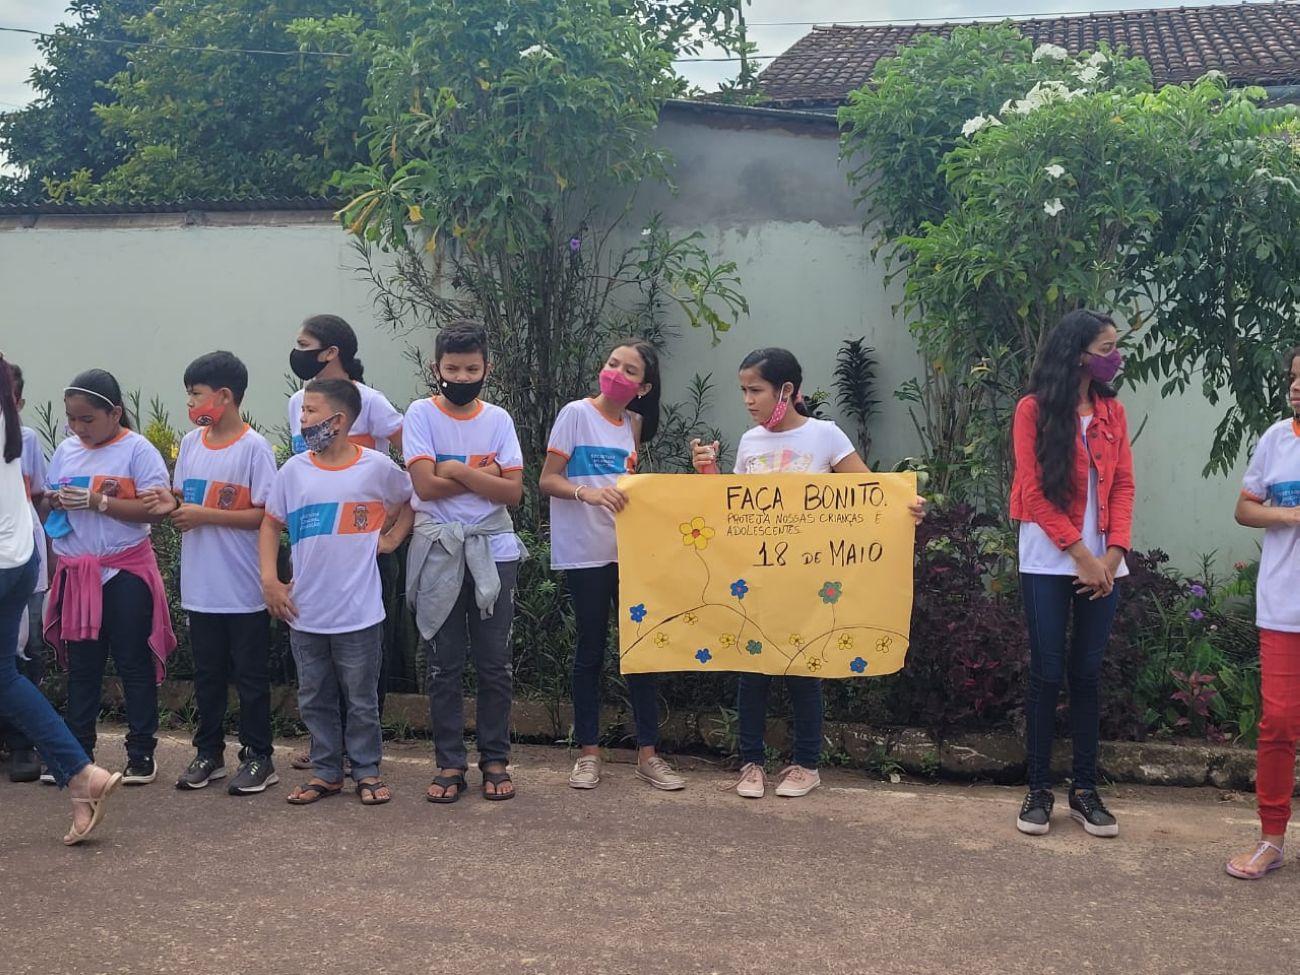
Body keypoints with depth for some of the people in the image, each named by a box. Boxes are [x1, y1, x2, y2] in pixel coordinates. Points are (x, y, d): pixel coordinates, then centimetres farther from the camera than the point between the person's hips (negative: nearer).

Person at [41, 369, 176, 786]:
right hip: (76, 572, 5)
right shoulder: (65, 451, 8)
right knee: (81, 665, 12)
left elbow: (154, 509, -16)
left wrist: (97, 501, -21)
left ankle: (141, 753, 12)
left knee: (134, 663, 4)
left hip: (126, 572, -5)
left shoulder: (137, 450, -9)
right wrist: (54, 502, -8)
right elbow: (48, 503, 15)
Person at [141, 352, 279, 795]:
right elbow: (183, 498, 14)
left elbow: (267, 515, -15)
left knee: (250, 675, 6)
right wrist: (171, 505, -9)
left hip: (244, 588, -6)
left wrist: (205, 515, -19)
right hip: (200, 585, 6)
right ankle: (209, 753, 27)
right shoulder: (191, 443, 6)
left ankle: (258, 758, 16)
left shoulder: (254, 448, -12)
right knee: (207, 673, 15)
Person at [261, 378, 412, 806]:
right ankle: (326, 773, 24)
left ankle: (367, 772, 20)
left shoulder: (377, 467, -5)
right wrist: (269, 580, 0)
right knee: (315, 700, 12)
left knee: (362, 700, 6)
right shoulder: (294, 470, 1)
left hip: (358, 611, -3)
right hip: (305, 610, 3)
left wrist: (393, 537, 2)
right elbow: (271, 525, 9)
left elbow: (411, 499, 14)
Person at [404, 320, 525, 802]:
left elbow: (513, 491, -5)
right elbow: (425, 484, -13)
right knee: (444, 666, 5)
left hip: (493, 551, 1)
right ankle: (449, 763, 14)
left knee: (494, 664, 6)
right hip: (438, 552, -1)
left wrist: (457, 471, -12)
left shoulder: (498, 419, 4)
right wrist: (483, 477, -8)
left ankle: (495, 760, 17)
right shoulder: (421, 414, -2)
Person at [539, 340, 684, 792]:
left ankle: (647, 753, 12)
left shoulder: (634, 424, 9)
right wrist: (587, 492, -25)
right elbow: (548, 480, -9)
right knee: (591, 648, 4)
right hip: (586, 552, -4)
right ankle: (588, 752, 16)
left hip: (629, 548, 5)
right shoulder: (577, 413, -6)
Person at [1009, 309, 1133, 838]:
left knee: (1088, 672, 7)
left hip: (1103, 562, 4)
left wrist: (1113, 554, -8)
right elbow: (1033, 491, -9)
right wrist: (1081, 555, -12)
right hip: (1048, 562, -4)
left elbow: (1123, 487, 5)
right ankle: (1038, 789, 9)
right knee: (1047, 673, 0)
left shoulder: (1113, 412, 9)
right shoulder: (1034, 409, -4)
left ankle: (1084, 789, 14)